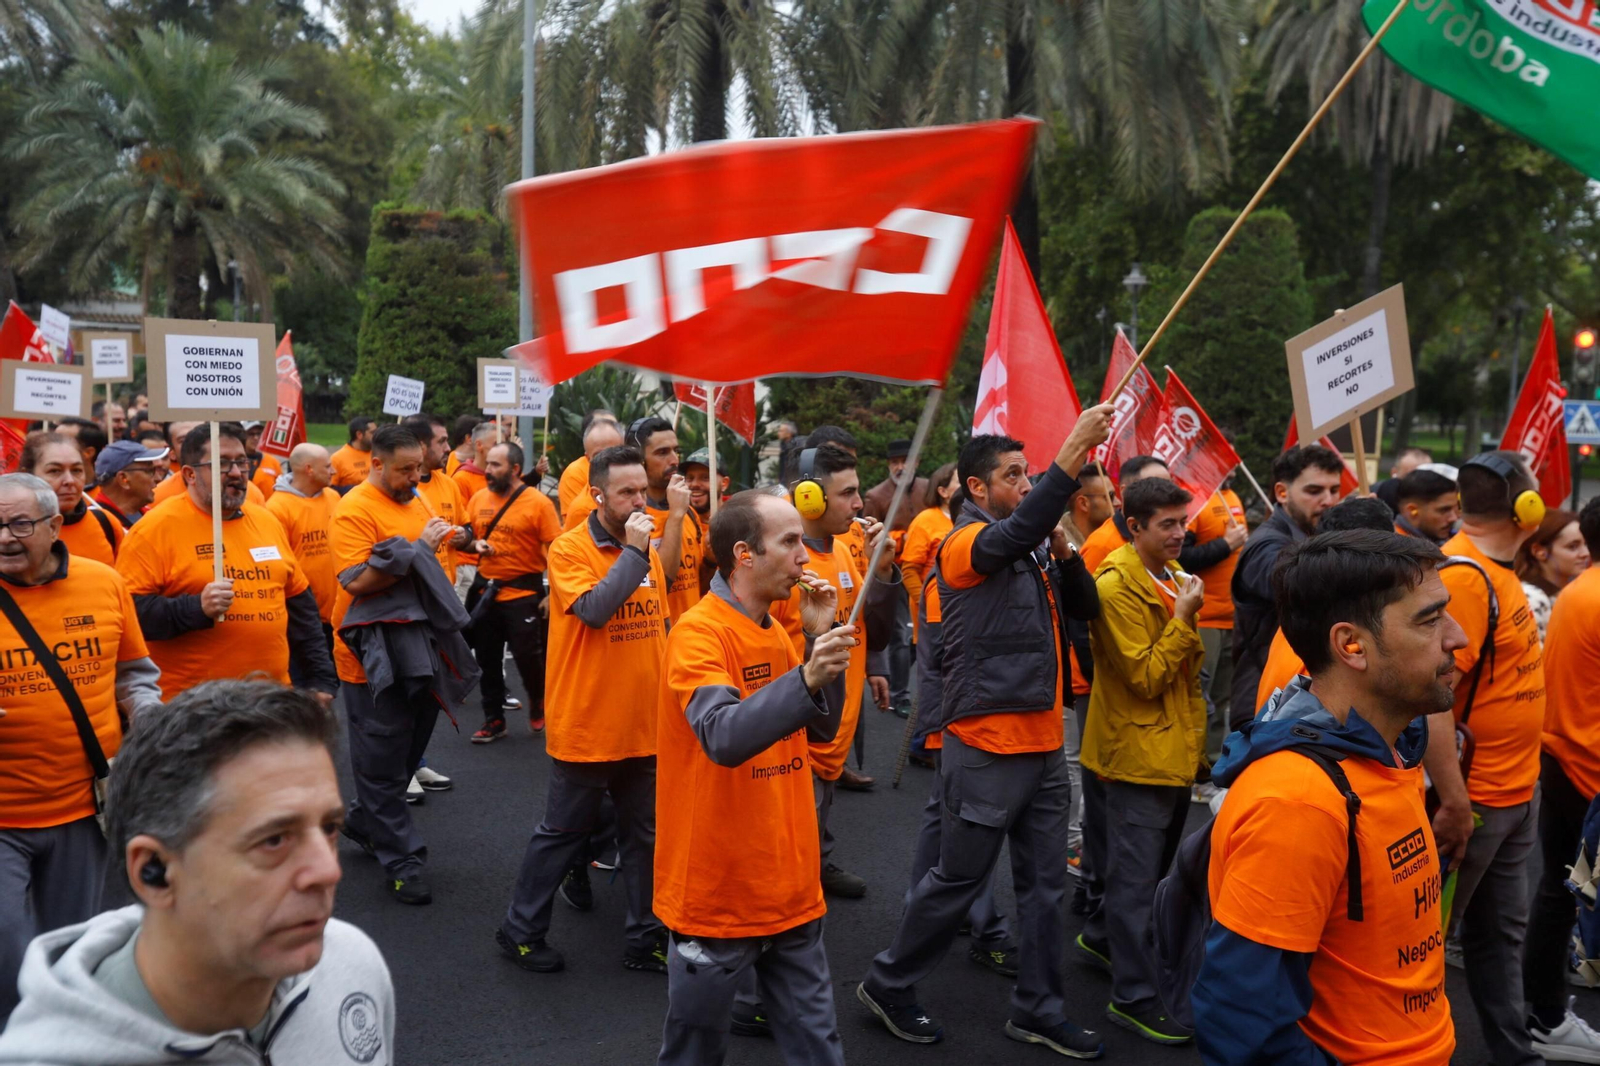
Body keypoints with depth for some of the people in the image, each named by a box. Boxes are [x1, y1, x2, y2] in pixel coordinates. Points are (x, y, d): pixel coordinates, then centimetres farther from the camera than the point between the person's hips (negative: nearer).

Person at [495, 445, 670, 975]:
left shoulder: (648, 549, 7)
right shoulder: (570, 549, -12)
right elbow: (594, 610, -28)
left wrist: (668, 701, 17)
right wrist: (633, 551, -23)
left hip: (645, 726, 6)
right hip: (586, 727, -6)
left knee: (644, 836, 14)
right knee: (562, 833, 9)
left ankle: (646, 939, 27)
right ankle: (521, 930, 27)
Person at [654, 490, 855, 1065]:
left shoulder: (774, 630, 8)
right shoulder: (699, 632, -17)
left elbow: (821, 730, 9)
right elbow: (722, 737, -32)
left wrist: (820, 639, -3)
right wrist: (806, 678, -45)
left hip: (789, 887, 7)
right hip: (718, 893, -7)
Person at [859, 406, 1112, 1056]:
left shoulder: (1028, 553, 12)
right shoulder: (966, 543, -13)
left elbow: (1083, 606, 11)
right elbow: (1019, 528, -34)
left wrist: (1064, 549, -6)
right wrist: (1076, 447, -38)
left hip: (1042, 743, 8)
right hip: (987, 748, -8)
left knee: (1045, 884, 14)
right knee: (958, 879, 5)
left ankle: (1038, 1009, 27)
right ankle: (888, 984, 23)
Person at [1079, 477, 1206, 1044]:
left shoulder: (1173, 576, 10)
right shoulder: (1118, 587, -18)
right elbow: (1145, 677, -20)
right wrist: (1183, 619, -22)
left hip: (1173, 749, 9)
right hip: (1139, 753, -9)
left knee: (1153, 864, 21)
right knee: (1136, 877, -1)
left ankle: (1102, 936, 41)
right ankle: (1133, 997, 9)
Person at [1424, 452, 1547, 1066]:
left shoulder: (1495, 570, 8)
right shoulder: (1462, 576, -22)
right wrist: (1453, 803, -26)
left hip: (1515, 792, 9)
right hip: (1471, 797, -9)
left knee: (1501, 929, 21)